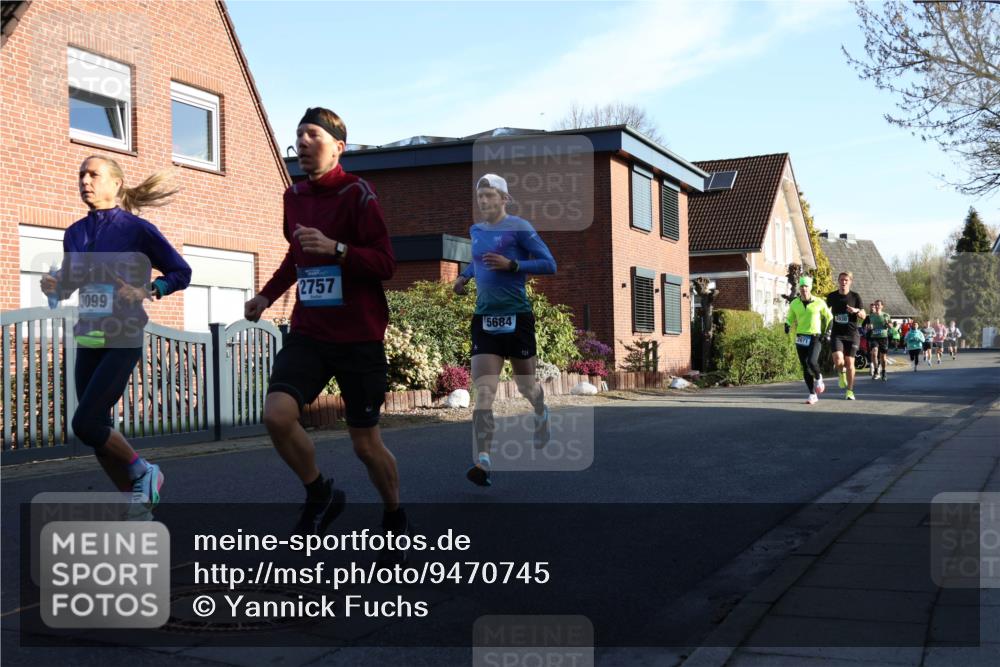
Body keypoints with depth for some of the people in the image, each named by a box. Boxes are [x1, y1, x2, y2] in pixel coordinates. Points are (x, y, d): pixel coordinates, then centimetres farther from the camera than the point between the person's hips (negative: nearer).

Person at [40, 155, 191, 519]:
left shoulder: (137, 229, -7)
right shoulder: (75, 233, 8)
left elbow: (181, 272, -1)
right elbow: (68, 285, 17)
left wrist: (147, 291, -17)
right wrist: (52, 286, -5)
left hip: (123, 340, -6)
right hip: (87, 340, 6)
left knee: (85, 423, -14)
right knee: (97, 429, 5)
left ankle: (144, 474, 10)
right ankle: (138, 504, 20)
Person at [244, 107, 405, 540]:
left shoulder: (357, 194, -9)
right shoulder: (294, 197, 10)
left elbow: (386, 264, -15)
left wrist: (335, 247, -27)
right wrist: (267, 295, 16)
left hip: (359, 337, -5)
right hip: (308, 332, 5)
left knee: (365, 443, 4)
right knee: (277, 414, -19)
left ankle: (395, 519, 31)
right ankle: (320, 496, 7)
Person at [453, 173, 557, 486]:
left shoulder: (519, 228, -7)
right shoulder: (476, 230, 11)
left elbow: (549, 264, -9)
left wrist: (511, 265, -20)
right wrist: (465, 275, 13)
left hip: (516, 316, -4)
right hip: (484, 318, 4)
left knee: (526, 385, 13)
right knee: (483, 392, -10)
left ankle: (541, 415, 49)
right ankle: (483, 460, -16)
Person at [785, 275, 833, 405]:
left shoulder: (819, 303, -3)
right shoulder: (794, 304, 4)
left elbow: (829, 317, 10)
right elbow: (790, 318, 18)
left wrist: (825, 332, 2)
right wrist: (787, 326, -4)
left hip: (815, 338, -3)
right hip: (800, 338, 3)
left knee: (811, 362, -24)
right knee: (805, 368, 2)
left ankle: (818, 378, 9)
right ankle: (812, 394, 12)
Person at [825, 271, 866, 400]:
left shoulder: (855, 296, 0)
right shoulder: (832, 296, 3)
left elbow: (863, 316, 2)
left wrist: (856, 311, -19)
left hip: (852, 334, 0)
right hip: (836, 334, 0)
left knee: (849, 362, 1)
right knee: (838, 359, -20)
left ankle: (850, 391, 14)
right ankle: (841, 373, 16)